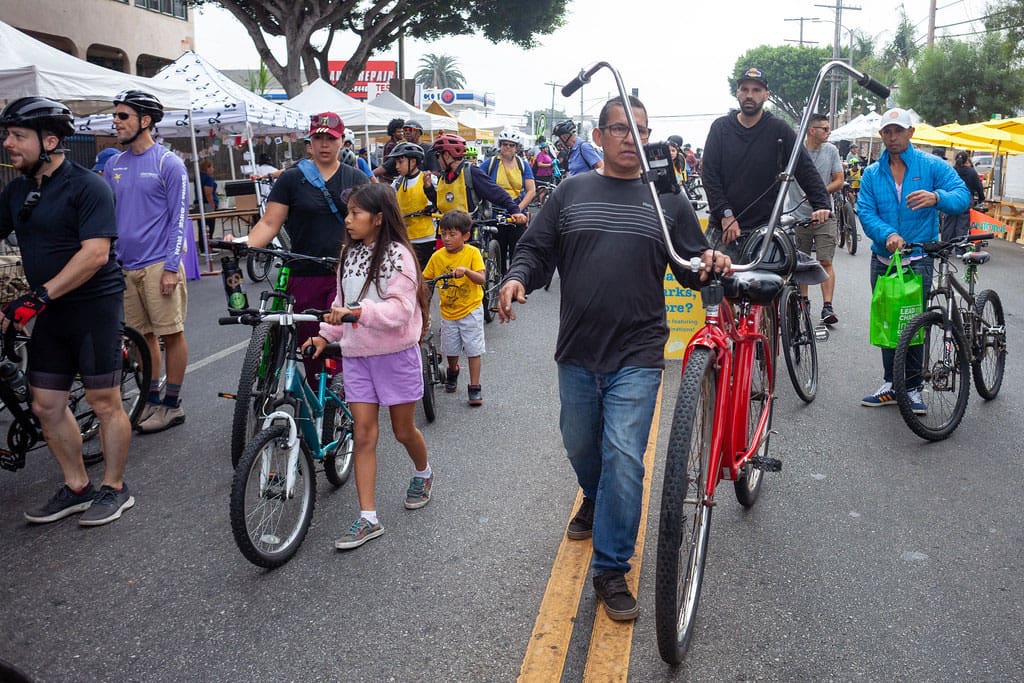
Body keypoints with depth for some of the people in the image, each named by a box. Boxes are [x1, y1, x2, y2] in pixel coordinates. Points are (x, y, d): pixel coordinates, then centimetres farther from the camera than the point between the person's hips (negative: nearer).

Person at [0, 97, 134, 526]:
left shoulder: (87, 186, -13)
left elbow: (95, 253, -22)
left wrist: (40, 296, -26)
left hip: (94, 306, -7)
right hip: (48, 312, 7)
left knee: (104, 402, 1)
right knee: (46, 406, 9)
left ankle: (114, 489, 16)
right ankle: (77, 488, 24)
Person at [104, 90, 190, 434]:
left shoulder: (168, 163, -6)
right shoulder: (114, 165, 12)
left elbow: (178, 217, -9)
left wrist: (171, 267, -14)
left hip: (158, 264, -6)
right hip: (126, 265, 6)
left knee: (171, 334, 0)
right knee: (144, 335, 12)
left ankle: (172, 404, 10)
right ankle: (152, 399, 23)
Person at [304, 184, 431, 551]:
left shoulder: (397, 255, -14)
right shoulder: (350, 253, 7)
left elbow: (399, 309, -22)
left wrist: (358, 312, -32)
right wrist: (325, 334, 4)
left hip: (395, 353, -5)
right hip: (357, 354, 5)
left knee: (404, 429, 10)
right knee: (363, 433, 1)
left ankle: (423, 473, 43)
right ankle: (368, 518, 4)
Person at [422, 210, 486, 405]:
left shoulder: (472, 253, -12)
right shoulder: (437, 256, -3)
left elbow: (481, 279, -22)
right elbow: (425, 279, 3)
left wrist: (466, 270, -39)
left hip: (471, 310, -3)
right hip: (448, 311, 3)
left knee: (473, 349, 0)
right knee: (451, 350, 13)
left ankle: (474, 387, 8)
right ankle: (452, 371, 44)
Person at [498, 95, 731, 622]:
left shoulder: (667, 199, 7)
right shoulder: (571, 192, 8)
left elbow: (690, 267, 9)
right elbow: (536, 249, 7)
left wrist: (710, 265, -14)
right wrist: (518, 278, -14)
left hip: (636, 356, -2)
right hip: (577, 352, 2)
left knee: (624, 458, -8)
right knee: (581, 447, 18)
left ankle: (612, 570, 5)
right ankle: (596, 502, 52)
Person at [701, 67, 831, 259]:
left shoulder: (779, 130, 5)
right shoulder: (720, 127, 8)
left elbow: (805, 169, 3)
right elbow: (709, 173, 1)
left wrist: (821, 205, -11)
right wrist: (725, 214, -9)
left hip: (765, 228, -1)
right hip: (722, 228, 1)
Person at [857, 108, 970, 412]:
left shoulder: (932, 166, -1)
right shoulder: (871, 174, 6)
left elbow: (962, 196, -12)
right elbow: (865, 212, -6)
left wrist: (936, 197, -34)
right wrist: (888, 234, -25)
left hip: (918, 261, -3)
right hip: (883, 259, 4)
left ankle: (912, 388, 8)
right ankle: (891, 384, 21)